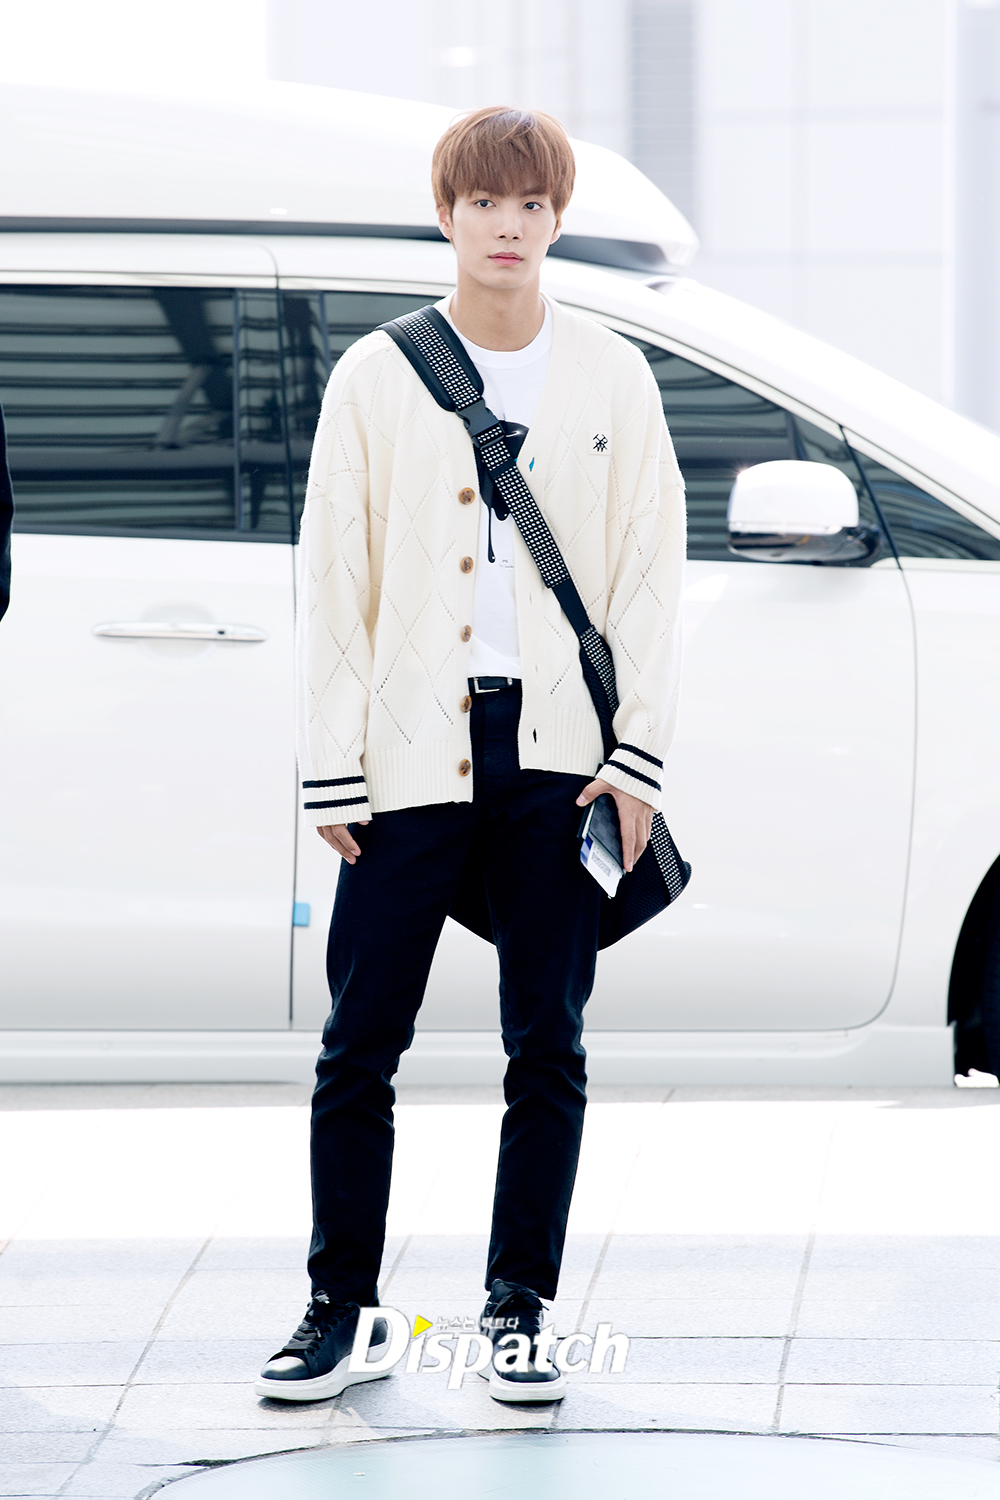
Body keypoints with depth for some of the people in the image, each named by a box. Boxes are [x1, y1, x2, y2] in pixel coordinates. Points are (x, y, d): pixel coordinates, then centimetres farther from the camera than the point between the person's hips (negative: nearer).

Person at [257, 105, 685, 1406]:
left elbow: (649, 570, 6)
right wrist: (333, 772, -1)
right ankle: (340, 1308, 10)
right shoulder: (376, 378, 5)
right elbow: (334, 582, 4)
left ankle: (519, 1311, 14)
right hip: (414, 751, -1)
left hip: (558, 753, 1)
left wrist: (637, 756, -3)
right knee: (358, 1045, -1)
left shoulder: (611, 379, 7)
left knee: (548, 1043, 4)